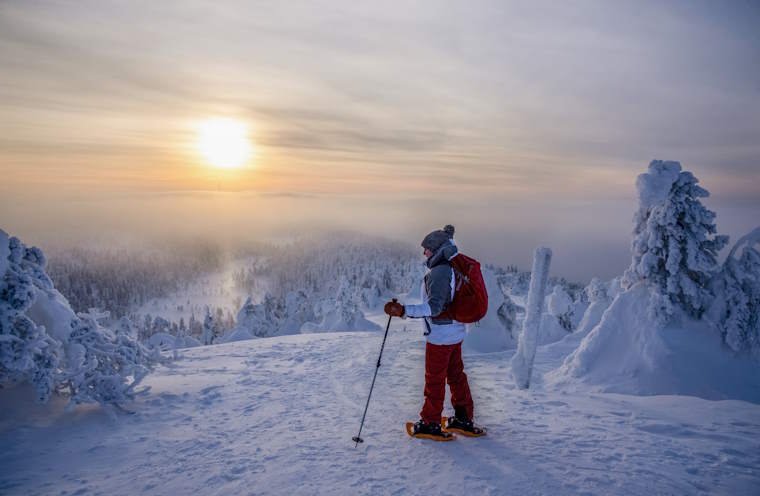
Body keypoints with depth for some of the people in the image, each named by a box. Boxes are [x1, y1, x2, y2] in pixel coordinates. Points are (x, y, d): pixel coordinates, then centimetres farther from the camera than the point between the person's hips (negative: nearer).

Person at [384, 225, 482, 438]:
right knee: (456, 375, 19)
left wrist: (403, 311, -35)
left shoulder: (439, 272, -23)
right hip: (456, 332, 9)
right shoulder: (454, 268, 7)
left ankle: (430, 424, 19)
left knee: (434, 380, 5)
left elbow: (434, 307, -30)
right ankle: (464, 419, 30)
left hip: (440, 335, -9)